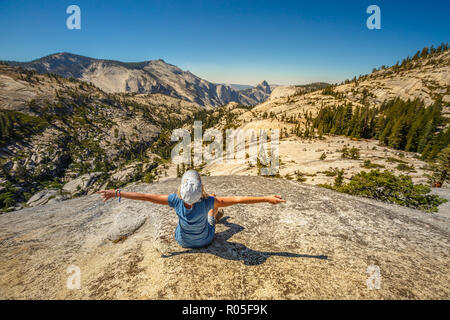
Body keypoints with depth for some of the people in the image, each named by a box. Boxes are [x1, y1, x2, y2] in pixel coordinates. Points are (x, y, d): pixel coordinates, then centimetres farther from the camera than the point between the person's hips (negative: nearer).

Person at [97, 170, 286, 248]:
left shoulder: (176, 201, -36)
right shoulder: (206, 202, -40)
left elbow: (145, 196, -30)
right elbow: (238, 200, -39)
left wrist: (117, 193, -21)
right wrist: (266, 199, -35)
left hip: (182, 241, 1)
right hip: (205, 240, -1)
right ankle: (214, 215, 53)